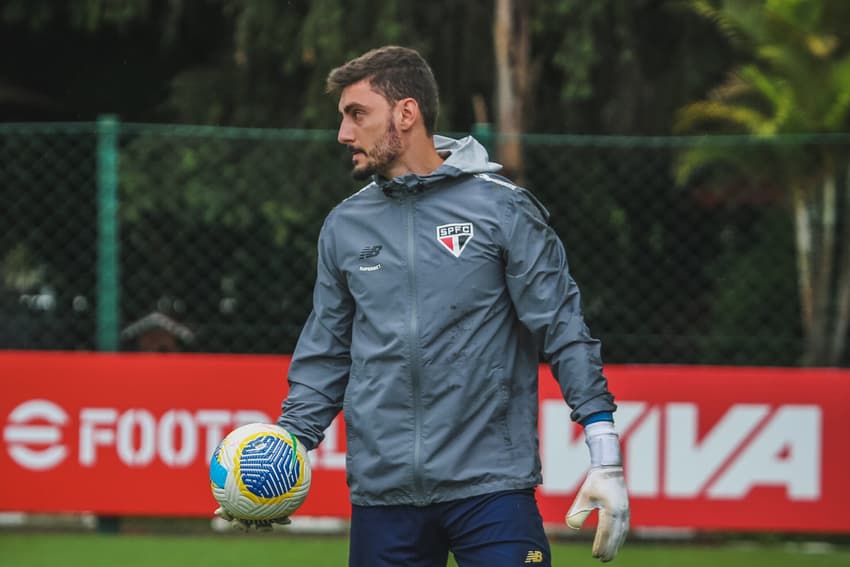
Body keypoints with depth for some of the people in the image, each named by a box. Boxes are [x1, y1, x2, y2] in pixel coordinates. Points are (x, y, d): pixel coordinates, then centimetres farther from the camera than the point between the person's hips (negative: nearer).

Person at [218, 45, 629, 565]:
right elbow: (326, 356, 18)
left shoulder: (502, 209, -1)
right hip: (382, 494, 4)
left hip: (492, 488, -4)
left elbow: (564, 332, -2)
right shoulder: (344, 226, 12)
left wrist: (606, 460, -9)